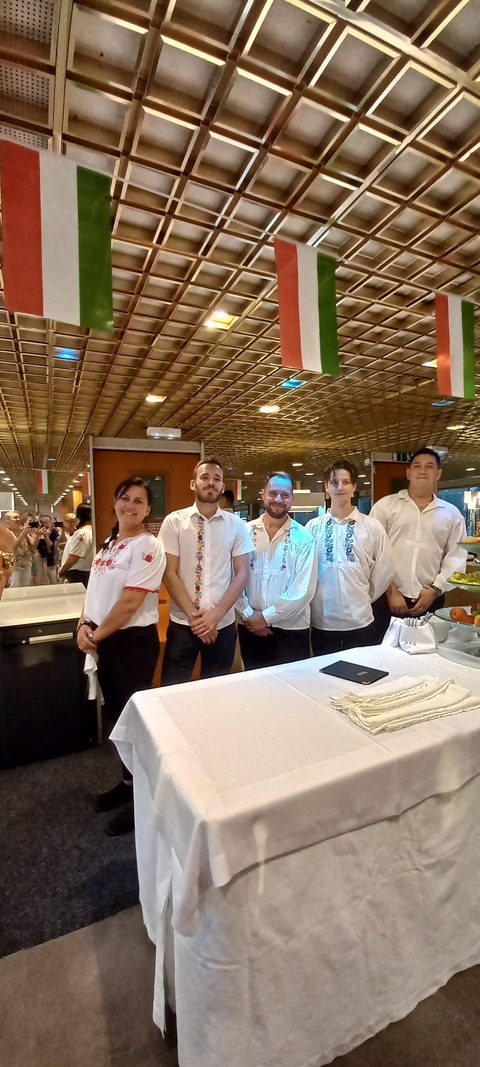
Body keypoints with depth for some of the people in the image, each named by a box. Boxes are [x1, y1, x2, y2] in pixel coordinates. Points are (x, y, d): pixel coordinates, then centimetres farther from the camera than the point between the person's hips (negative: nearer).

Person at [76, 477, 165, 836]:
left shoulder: (148, 546, -17)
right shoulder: (109, 544, 9)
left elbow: (130, 603, -21)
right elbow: (95, 590, 12)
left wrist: (96, 635, -12)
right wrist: (84, 625, -3)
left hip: (134, 641, -8)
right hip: (105, 640, 8)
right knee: (116, 713, 20)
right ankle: (129, 780, 40)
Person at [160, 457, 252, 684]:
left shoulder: (236, 525, 0)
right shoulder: (174, 521, -4)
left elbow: (242, 574, -1)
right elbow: (169, 573, -6)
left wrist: (217, 614, -11)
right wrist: (192, 614, -12)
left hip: (223, 624, 2)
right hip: (182, 623, -1)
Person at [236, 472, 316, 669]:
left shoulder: (303, 538, -6)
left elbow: (303, 589, -11)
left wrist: (266, 616, -13)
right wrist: (248, 615, -10)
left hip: (291, 629, -2)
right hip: (250, 627, 2)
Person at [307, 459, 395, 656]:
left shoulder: (372, 526, -2)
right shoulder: (312, 527, -2)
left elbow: (385, 570, 5)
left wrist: (365, 598, 8)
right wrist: (316, 599, 7)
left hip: (360, 622, 0)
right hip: (322, 622, 0)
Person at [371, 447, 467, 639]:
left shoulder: (452, 514, 9)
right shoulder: (385, 505, 1)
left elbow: (456, 558, 6)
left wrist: (435, 590, -5)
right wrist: (391, 591, -7)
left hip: (430, 601, 2)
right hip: (387, 599, -2)